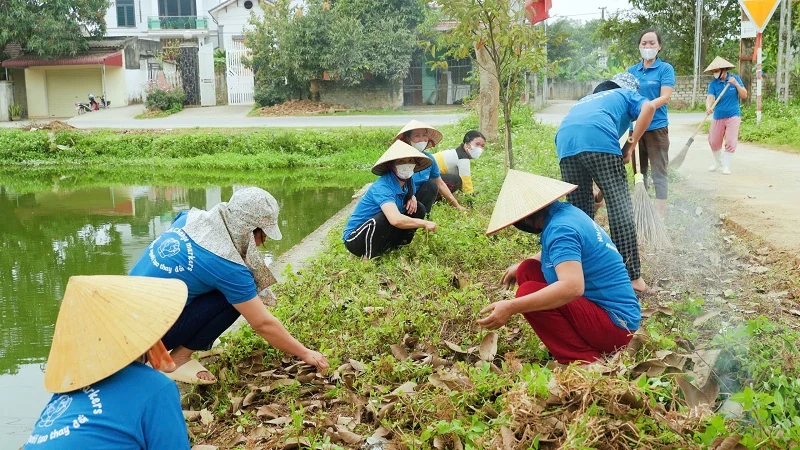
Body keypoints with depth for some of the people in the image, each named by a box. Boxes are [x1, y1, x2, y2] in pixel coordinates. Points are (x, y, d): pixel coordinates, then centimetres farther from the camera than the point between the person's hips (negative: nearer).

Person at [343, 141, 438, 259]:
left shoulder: (406, 181, -3)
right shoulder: (382, 187, -28)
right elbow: (395, 219, -44)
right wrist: (424, 223, -30)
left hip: (378, 235, 8)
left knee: (419, 209, -1)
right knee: (384, 217, -37)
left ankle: (393, 248, 5)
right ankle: (368, 258, -17)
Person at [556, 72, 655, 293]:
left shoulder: (586, 100, 45)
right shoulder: (626, 95, 30)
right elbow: (648, 108, 5)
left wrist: (592, 189, 53)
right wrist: (631, 144, 10)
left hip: (565, 142, 5)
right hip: (600, 139, -5)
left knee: (578, 212, 13)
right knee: (620, 208, -1)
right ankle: (632, 276, -2)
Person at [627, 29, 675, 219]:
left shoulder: (665, 69, -4)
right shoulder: (632, 70, 9)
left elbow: (665, 97, -14)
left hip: (656, 127, -5)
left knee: (658, 173, -3)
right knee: (639, 171, 12)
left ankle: (660, 216, -2)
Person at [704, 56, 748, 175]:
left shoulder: (735, 78, -2)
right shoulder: (713, 83, -3)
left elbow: (744, 95, -2)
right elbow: (710, 98, -17)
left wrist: (736, 84, -18)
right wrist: (708, 107, -38)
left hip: (733, 116, -2)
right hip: (718, 117, 2)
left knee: (730, 142, -10)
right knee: (714, 142, 6)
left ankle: (726, 165, 3)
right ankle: (718, 161, 32)